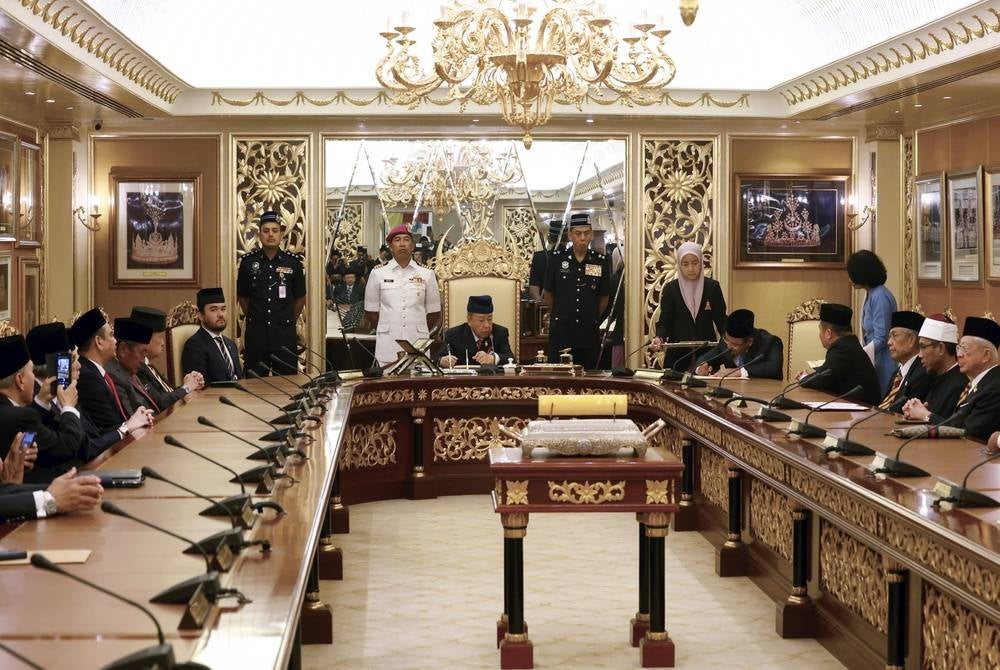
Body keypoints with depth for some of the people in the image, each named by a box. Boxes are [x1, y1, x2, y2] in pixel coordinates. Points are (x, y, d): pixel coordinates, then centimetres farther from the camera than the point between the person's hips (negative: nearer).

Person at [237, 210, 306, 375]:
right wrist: (254, 318, 13)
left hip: (285, 335, 0)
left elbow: (300, 298, 10)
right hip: (255, 334, 0)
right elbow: (242, 296, 13)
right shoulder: (248, 262, 2)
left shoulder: (293, 262, 1)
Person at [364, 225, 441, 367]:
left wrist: (420, 331, 13)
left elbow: (434, 312, 12)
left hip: (418, 344, 1)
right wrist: (386, 332, 11)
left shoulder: (427, 274, 7)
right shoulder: (378, 274, 5)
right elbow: (371, 312, 11)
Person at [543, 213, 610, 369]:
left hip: (589, 333, 1)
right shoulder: (557, 258, 0)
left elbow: (604, 297, 14)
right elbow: (548, 293, 10)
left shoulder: (600, 261, 2)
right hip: (560, 332, -1)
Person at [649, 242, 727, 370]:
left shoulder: (712, 287, 2)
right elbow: (664, 321, -1)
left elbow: (720, 319, 4)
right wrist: (659, 338, -21)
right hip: (678, 354, 0)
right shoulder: (670, 289, 0)